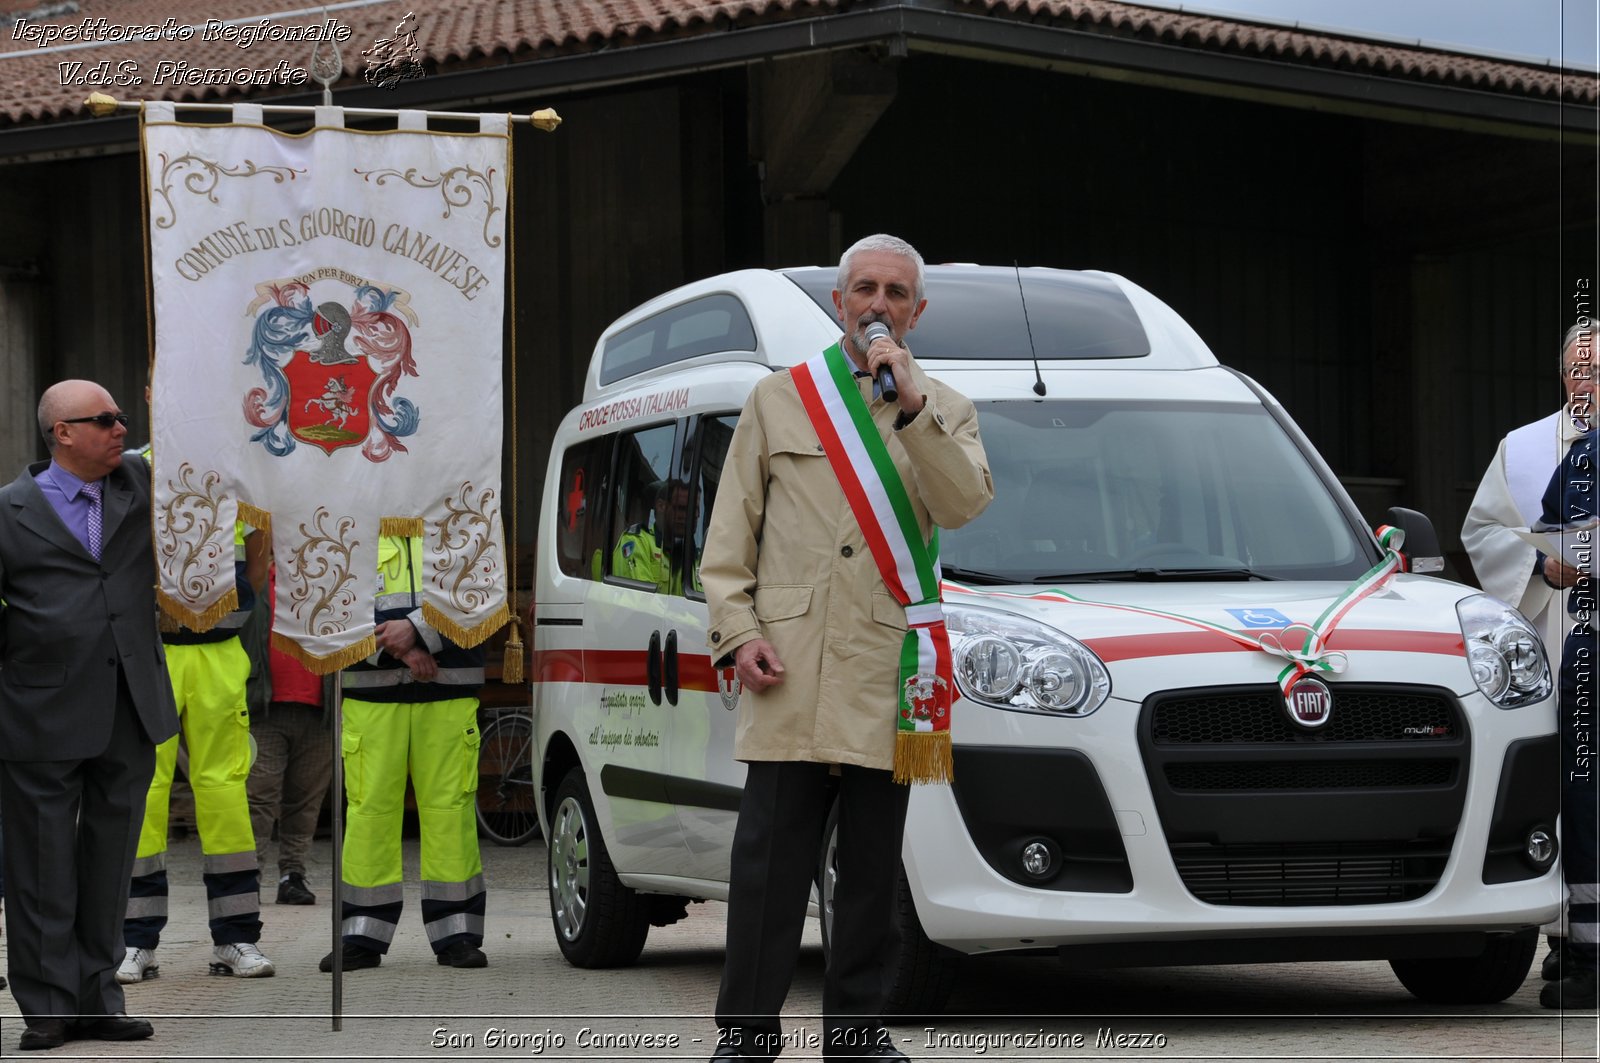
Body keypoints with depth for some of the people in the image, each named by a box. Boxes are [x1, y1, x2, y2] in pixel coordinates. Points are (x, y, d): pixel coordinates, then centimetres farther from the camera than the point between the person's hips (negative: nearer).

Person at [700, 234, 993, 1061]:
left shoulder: (945, 413, 13)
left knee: (873, 863, 6)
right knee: (770, 859, -4)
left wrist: (912, 403, -14)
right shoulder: (778, 400, 14)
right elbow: (730, 535, 12)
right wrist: (737, 631, -1)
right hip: (788, 667, -1)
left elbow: (964, 505, -8)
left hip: (885, 669, 1)